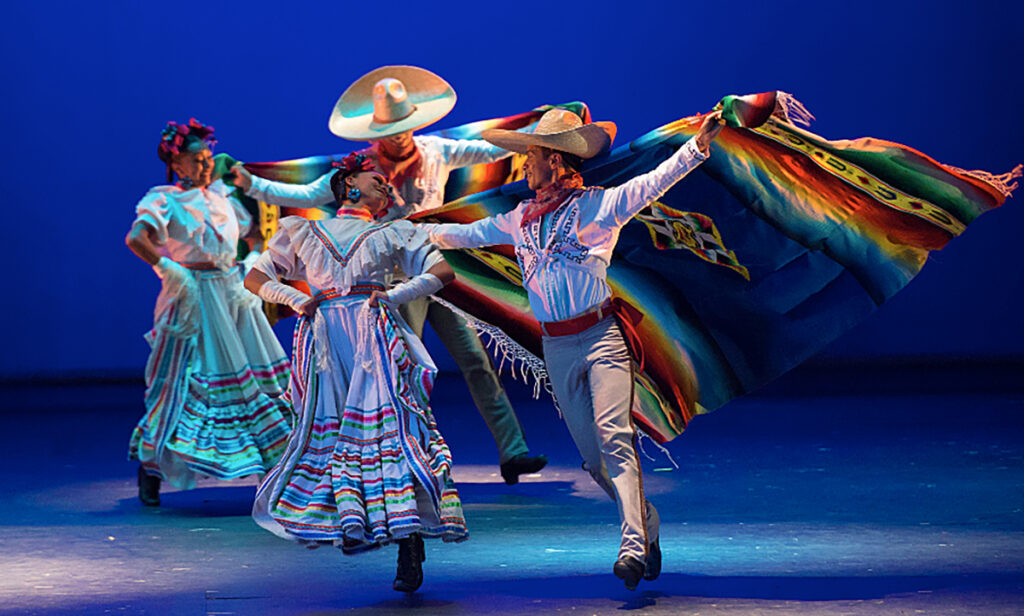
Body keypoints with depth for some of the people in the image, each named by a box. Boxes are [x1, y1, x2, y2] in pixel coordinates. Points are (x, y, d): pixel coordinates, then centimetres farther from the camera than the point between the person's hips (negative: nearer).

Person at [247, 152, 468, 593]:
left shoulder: (393, 234, 24)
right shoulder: (304, 233, 25)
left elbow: (442, 272, 12)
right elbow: (255, 279, 22)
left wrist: (395, 295, -3)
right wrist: (292, 296, 2)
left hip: (376, 333, -2)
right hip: (324, 338, 2)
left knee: (391, 424, -14)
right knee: (328, 428, -12)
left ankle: (410, 544, -16)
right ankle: (350, 519, -10)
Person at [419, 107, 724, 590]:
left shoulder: (598, 205, -2)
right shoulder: (520, 220, 14)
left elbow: (654, 183, -13)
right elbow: (468, 235, 22)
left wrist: (696, 147, -27)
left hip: (600, 337, -5)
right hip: (556, 348, 5)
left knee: (613, 437, -21)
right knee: (592, 456, 5)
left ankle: (633, 545, -29)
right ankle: (645, 519, 25)